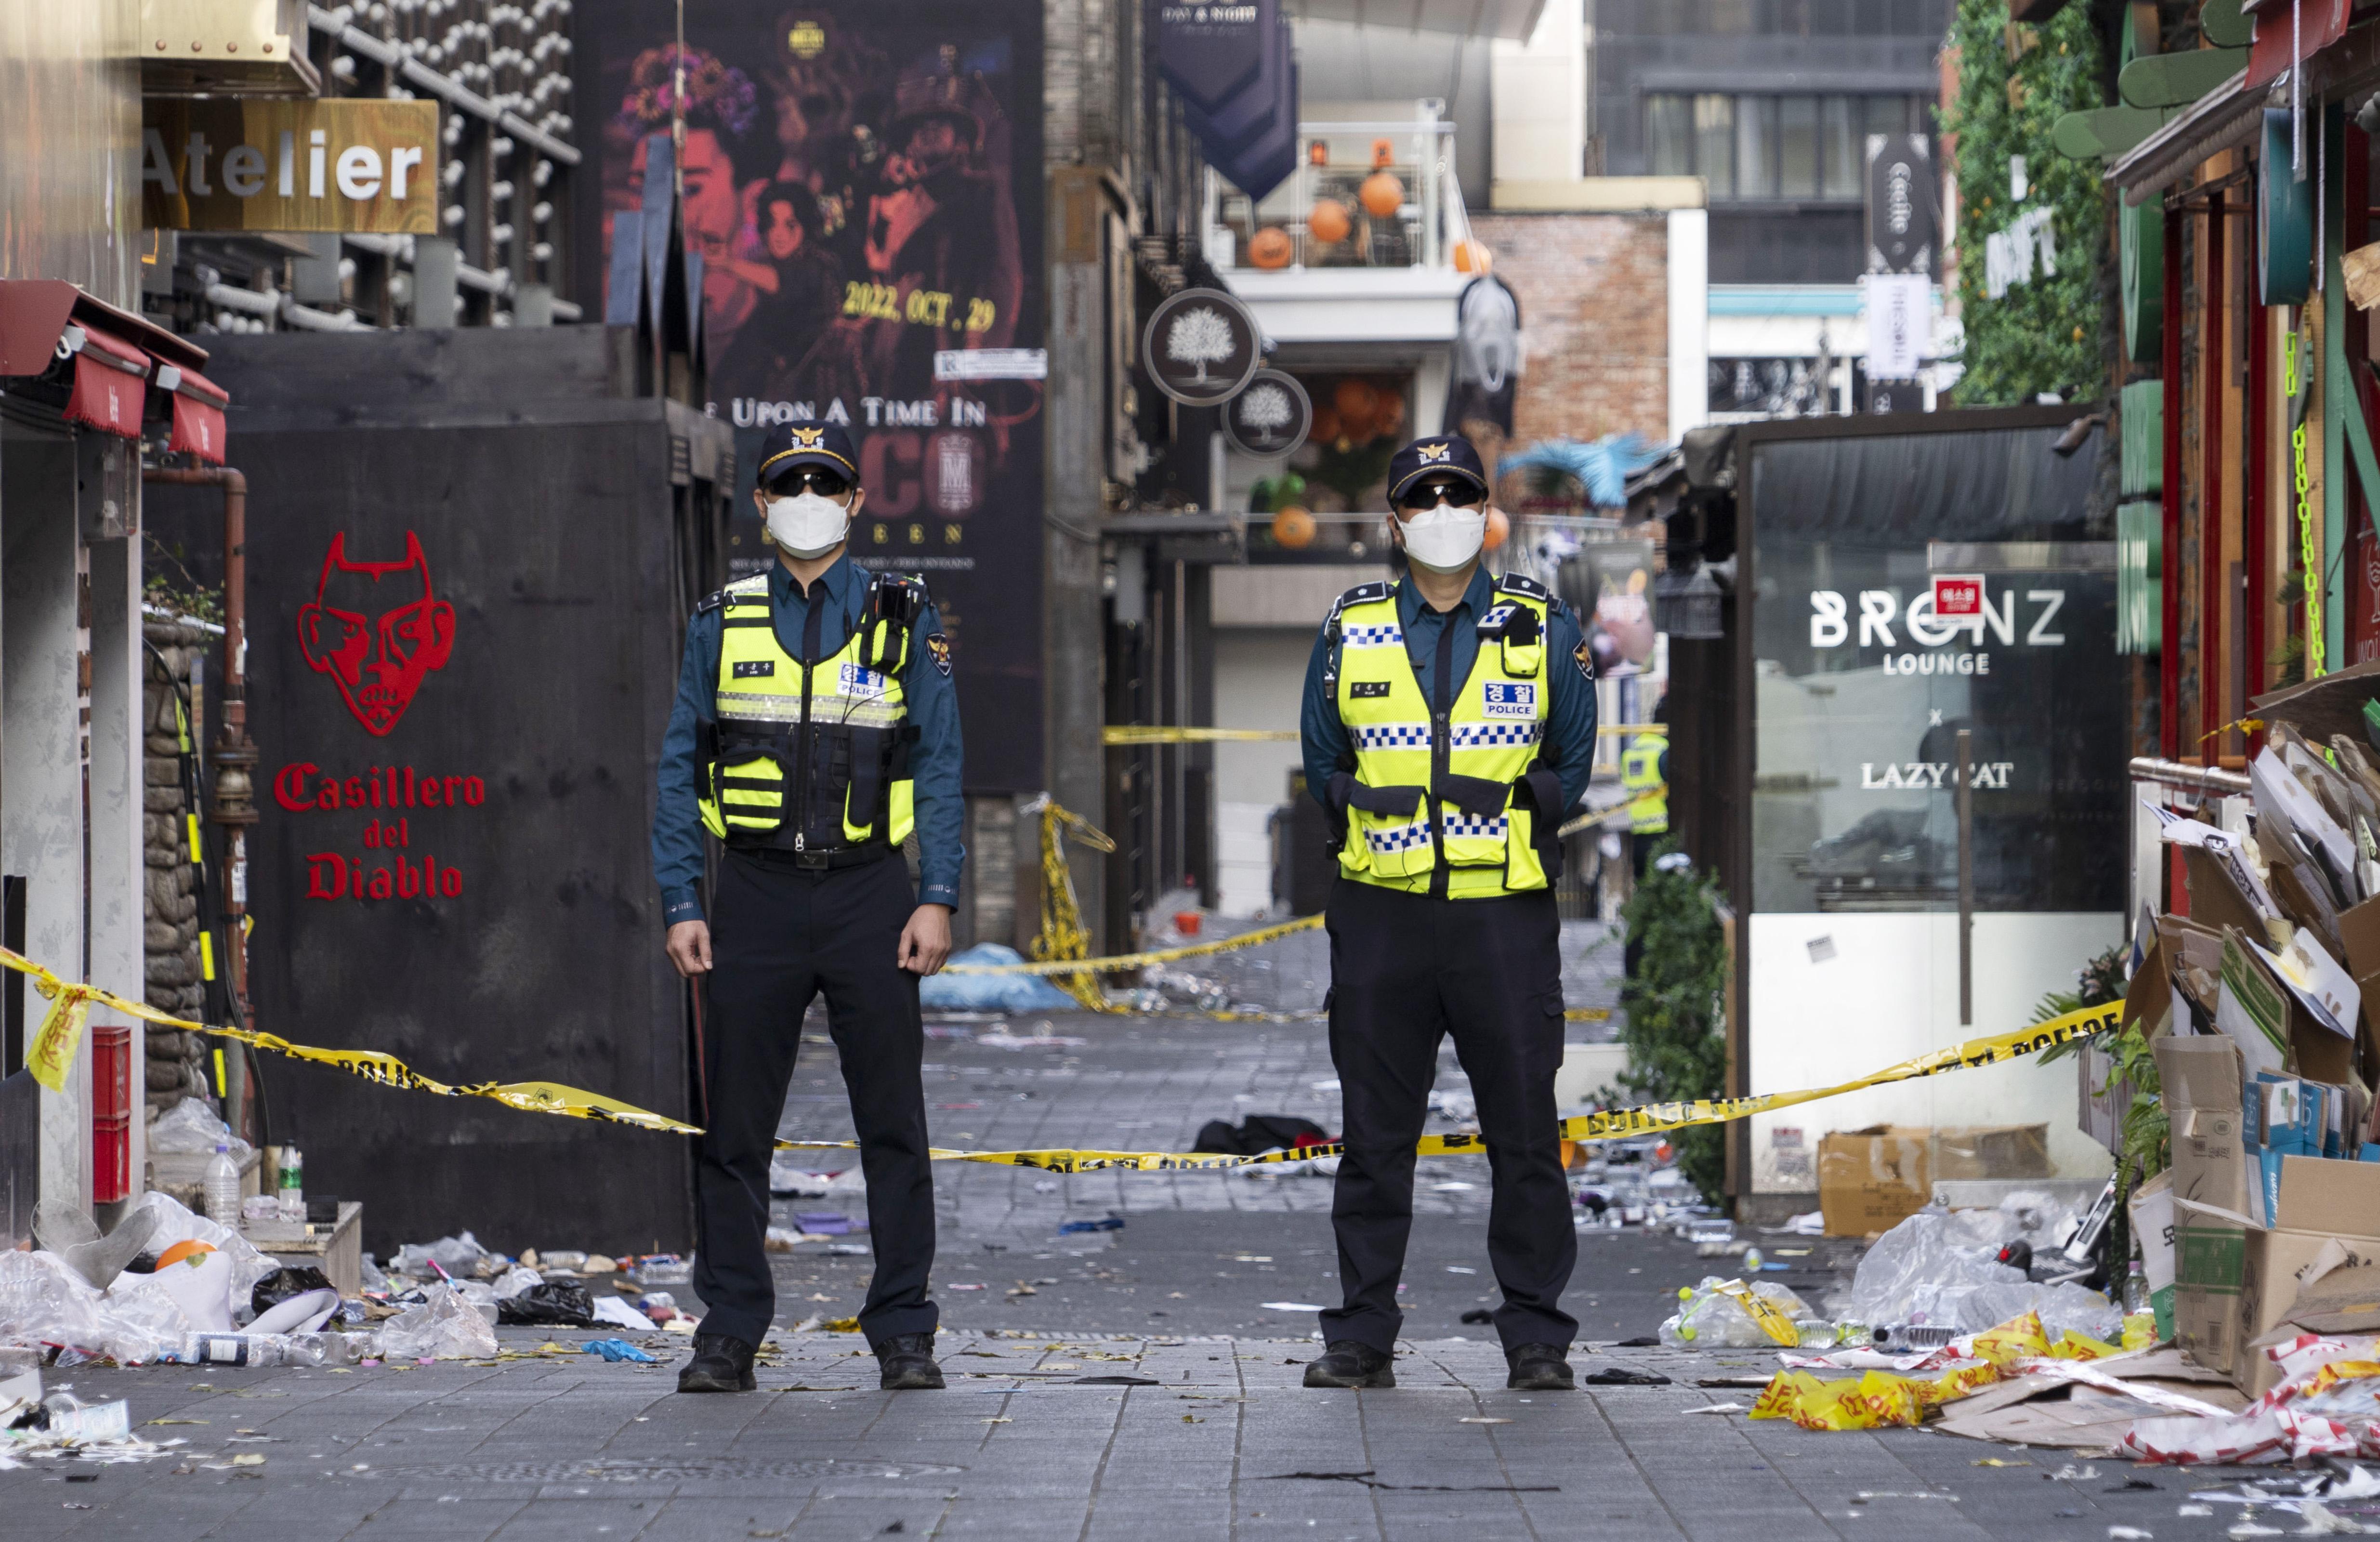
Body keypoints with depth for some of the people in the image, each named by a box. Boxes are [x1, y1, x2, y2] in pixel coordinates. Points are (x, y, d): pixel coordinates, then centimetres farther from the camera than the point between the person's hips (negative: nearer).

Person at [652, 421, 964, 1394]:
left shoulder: (903, 622, 5)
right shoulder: (722, 624, 8)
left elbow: (938, 767, 4)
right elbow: (681, 768, 8)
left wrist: (937, 900, -5)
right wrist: (681, 904, 0)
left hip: (868, 894, -1)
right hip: (757, 897, 1)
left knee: (893, 1123, 2)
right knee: (734, 1126, 2)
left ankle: (903, 1333, 10)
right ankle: (729, 1334, 9)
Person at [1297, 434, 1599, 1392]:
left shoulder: (1543, 630, 6)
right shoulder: (1349, 634, 8)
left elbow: (1575, 764, 13)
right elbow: (1323, 767, 17)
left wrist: (1519, 812, 3)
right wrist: (1375, 823, 7)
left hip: (1506, 917, -1)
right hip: (1380, 920, 1)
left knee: (1525, 1134, 0)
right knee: (1374, 1137, 4)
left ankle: (1536, 1339, 8)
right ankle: (1362, 1338, 11)